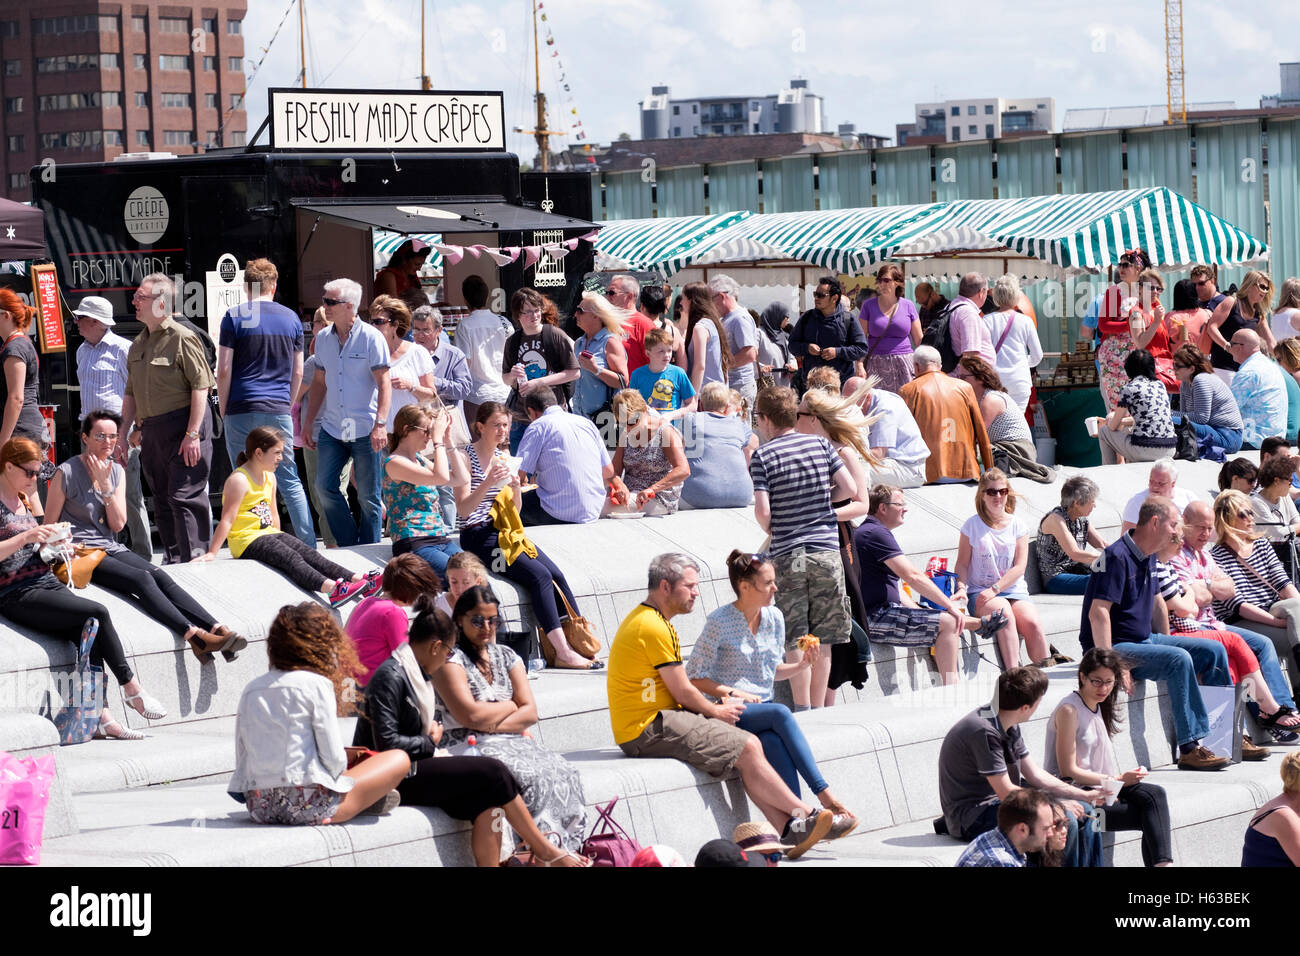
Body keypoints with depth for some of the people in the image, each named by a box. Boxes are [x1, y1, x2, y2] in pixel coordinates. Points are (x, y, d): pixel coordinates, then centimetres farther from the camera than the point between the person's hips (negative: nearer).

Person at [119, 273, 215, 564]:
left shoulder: (182, 339, -9)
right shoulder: (138, 345, 16)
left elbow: (200, 386, -14)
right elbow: (131, 394, 23)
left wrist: (192, 434, -19)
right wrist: (124, 433, 17)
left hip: (182, 425, -8)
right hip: (150, 431, 8)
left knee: (184, 498, -10)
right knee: (162, 501, 10)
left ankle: (194, 559, -8)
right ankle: (172, 560, 17)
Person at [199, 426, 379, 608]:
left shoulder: (270, 477, 15)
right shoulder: (239, 480, -13)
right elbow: (227, 519, -17)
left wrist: (277, 538, 26)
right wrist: (212, 553, -20)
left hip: (268, 535, 8)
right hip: (246, 540, -8)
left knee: (309, 553, -11)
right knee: (290, 558, -29)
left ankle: (359, 580, -27)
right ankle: (331, 588, -52)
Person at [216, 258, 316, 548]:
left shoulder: (235, 316, -2)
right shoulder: (291, 318, 9)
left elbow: (224, 369, -5)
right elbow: (298, 372, 11)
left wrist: (223, 410, 5)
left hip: (242, 410, -3)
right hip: (279, 410, 3)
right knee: (289, 481, 7)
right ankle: (309, 546, 3)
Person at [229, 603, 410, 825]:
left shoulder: (250, 690, 11)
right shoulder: (317, 684, -5)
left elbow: (242, 758, 10)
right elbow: (333, 759, -9)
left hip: (258, 808, 7)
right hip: (308, 806, -7)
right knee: (399, 759, 11)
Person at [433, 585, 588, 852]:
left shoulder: (507, 657, 18)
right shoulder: (450, 660, -1)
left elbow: (530, 712, 9)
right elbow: (470, 715, -13)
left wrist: (492, 723, -8)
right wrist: (511, 706, 3)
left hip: (514, 740, 6)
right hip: (470, 746, -6)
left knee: (566, 775, -22)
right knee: (535, 778, -32)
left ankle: (566, 847, -24)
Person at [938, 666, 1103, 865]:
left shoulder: (1010, 727, 6)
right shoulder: (983, 731, -25)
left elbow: (1034, 774, 14)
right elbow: (1006, 793, -23)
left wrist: (1085, 795, 9)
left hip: (999, 804, 10)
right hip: (973, 818, -10)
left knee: (1083, 812, 8)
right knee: (1065, 823, -24)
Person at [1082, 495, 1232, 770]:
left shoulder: (1150, 557, 11)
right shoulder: (1117, 557, -19)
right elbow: (1098, 613, -25)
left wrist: (1166, 640, 19)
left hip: (1145, 640, 10)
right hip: (1117, 646, -10)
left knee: (1213, 652, 2)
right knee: (1178, 660, -31)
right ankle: (1189, 749, -30)